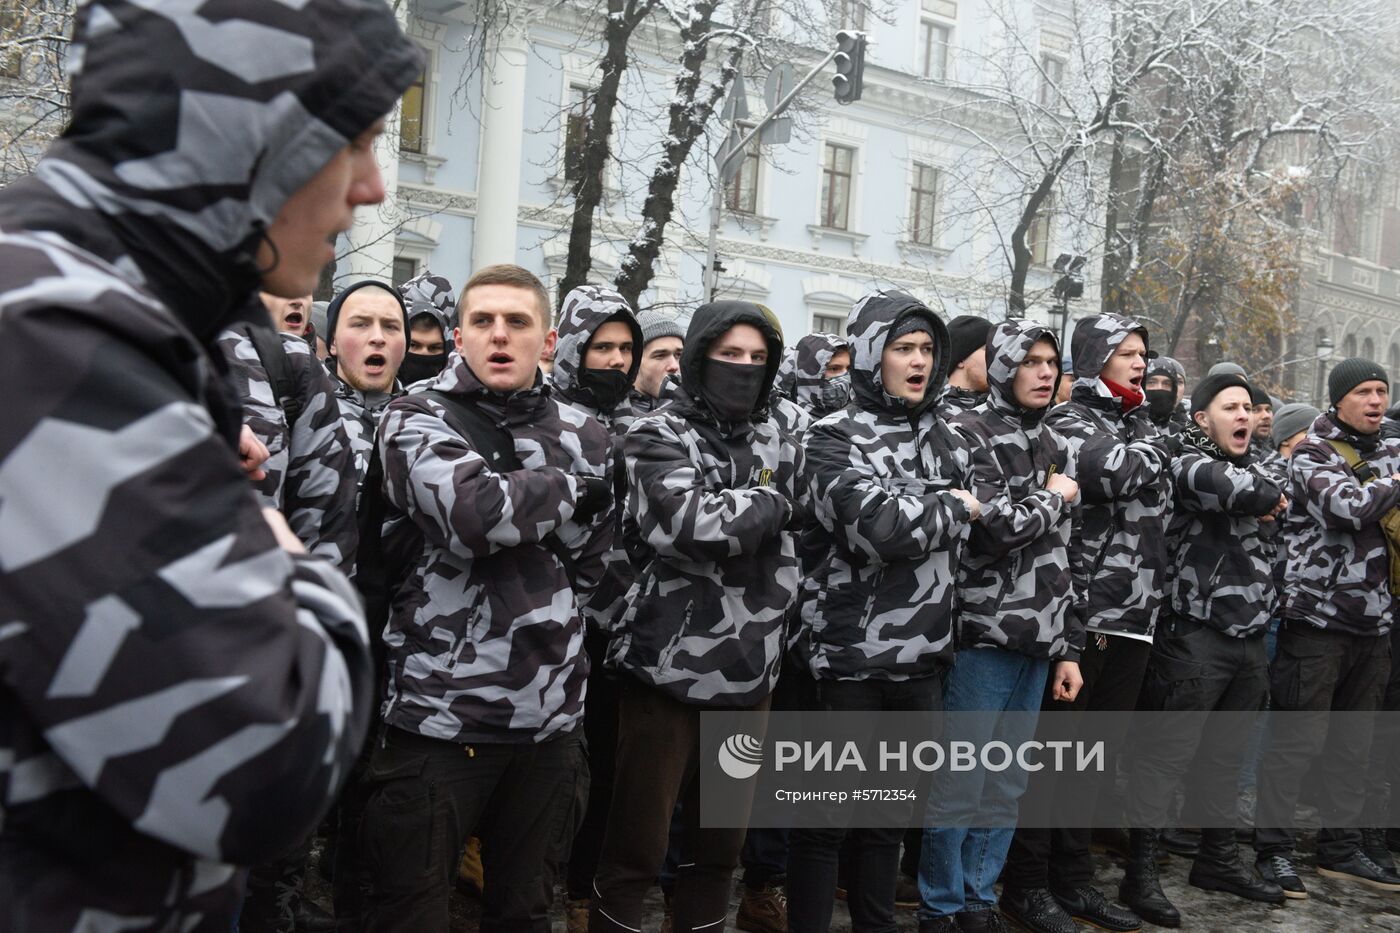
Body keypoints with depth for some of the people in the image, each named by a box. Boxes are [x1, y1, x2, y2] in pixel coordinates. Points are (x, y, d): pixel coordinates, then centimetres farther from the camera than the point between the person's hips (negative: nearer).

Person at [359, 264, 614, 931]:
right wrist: (571, 489, -9)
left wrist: (517, 503, -6)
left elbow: (589, 560, 4)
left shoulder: (582, 434, 9)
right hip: (439, 710, -4)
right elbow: (476, 511, -22)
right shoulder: (419, 418, -3)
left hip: (550, 713, 4)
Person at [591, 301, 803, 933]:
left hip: (749, 671, 6)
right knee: (637, 848, 2)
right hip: (670, 667, -5)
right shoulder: (657, 437, -6)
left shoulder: (777, 443, 11)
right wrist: (773, 505, -10)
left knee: (721, 842, 17)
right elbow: (693, 525, -24)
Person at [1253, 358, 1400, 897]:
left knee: (1354, 741, 13)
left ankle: (1340, 847, 24)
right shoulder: (1310, 456, -6)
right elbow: (1350, 507, -22)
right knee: (1297, 738, -4)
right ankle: (1273, 848, 5)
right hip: (1318, 616, -7)